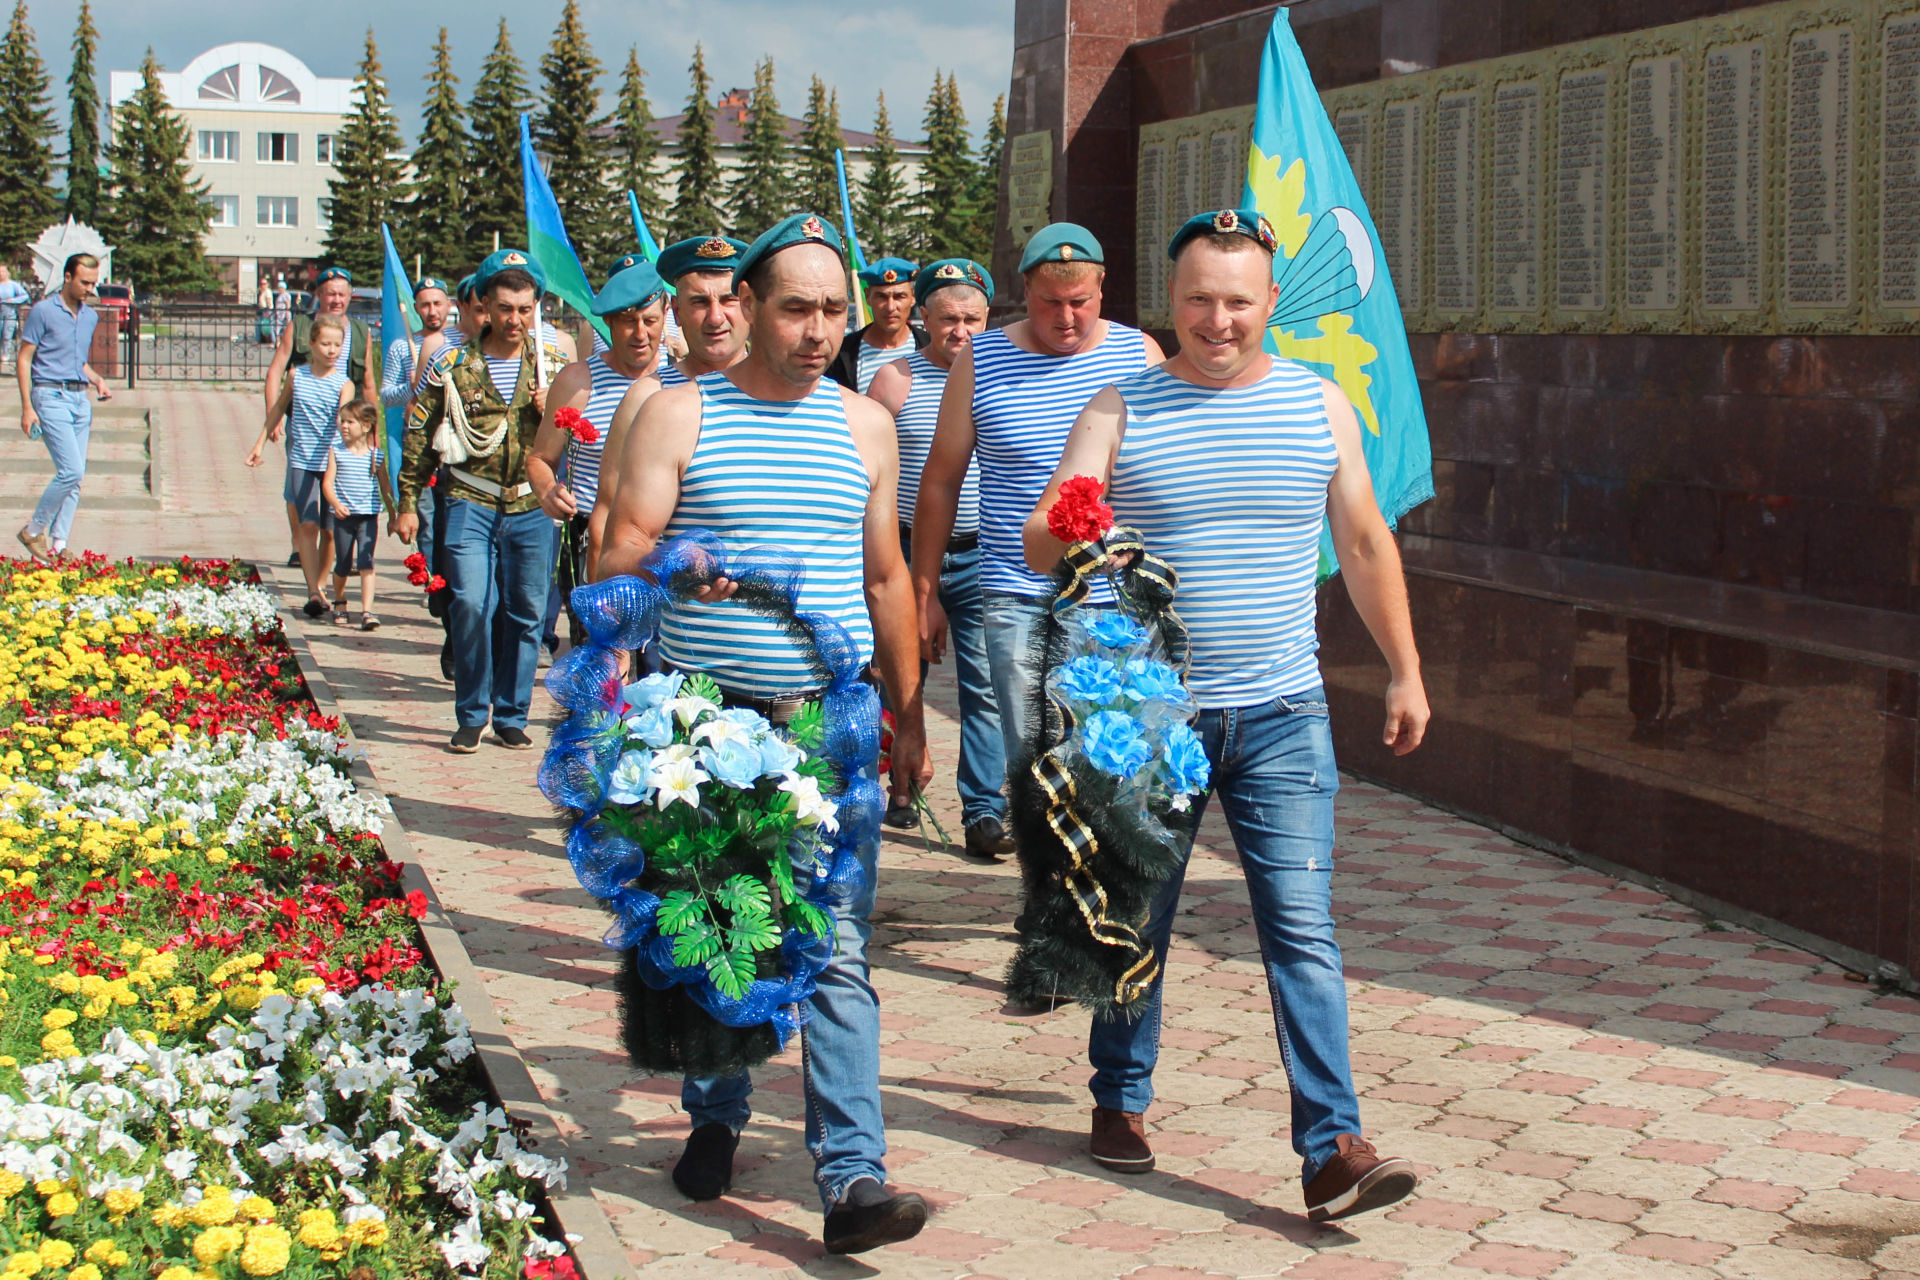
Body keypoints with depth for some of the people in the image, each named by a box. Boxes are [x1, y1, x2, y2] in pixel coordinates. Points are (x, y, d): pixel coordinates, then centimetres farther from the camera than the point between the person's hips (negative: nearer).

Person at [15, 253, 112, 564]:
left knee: (75, 476, 3)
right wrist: (27, 408, -12)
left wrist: (97, 380, 5)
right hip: (51, 396, -7)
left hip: (80, 399, 7)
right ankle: (34, 530, 0)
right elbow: (23, 360, -6)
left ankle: (58, 544, 8)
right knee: (71, 471, -16)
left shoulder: (90, 317, 14)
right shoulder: (43, 312, -6)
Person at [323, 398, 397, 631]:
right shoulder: (336, 451, 1)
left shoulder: (376, 456, 2)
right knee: (343, 565, 11)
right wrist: (336, 504, -22)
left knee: (366, 563, -12)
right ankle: (339, 603, 36)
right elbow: (328, 482, -5)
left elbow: (385, 487, 10)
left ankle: (367, 612, -15)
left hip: (368, 517, -1)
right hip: (344, 516, 1)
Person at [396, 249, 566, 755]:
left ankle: (511, 717, 19)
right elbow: (418, 436, 7)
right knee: (471, 604, -13)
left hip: (532, 508, 2)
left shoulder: (551, 364, 6)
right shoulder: (453, 366, 1)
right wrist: (408, 503, 5)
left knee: (525, 613, 5)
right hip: (471, 503, -2)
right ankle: (471, 716, 2)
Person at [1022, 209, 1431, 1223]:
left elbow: (1365, 544, 14)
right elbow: (1042, 548, -10)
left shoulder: (1319, 405, 6)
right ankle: (1121, 1102, 29)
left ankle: (1333, 1150, -6)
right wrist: (1061, 530, -33)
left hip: (1280, 715, 1)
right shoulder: (1120, 411, -1)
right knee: (1136, 921, 11)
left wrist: (1405, 670, 13)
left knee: (1302, 928, -5)